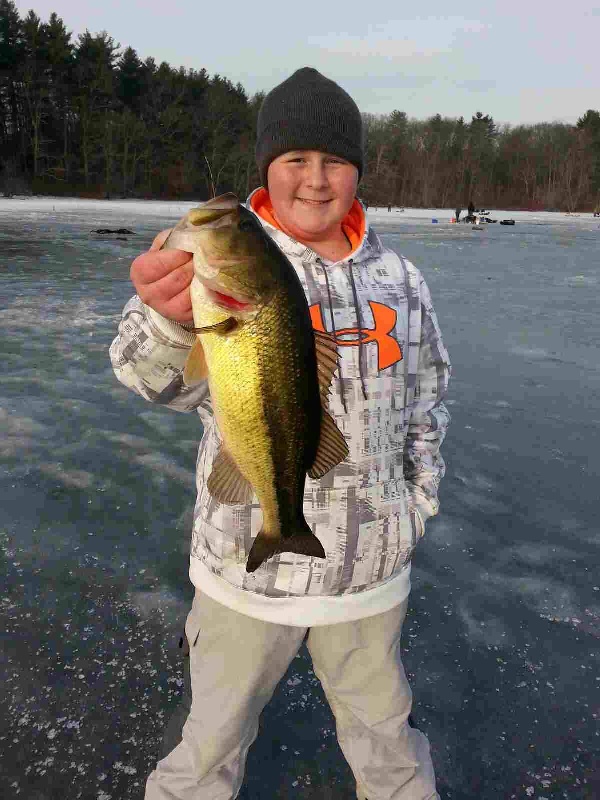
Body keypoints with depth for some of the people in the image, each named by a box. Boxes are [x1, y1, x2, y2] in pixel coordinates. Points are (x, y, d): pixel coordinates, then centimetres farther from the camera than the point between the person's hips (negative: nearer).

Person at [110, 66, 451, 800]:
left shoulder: (399, 279, 1)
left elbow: (426, 396, 12)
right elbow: (164, 376, -31)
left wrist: (416, 503, 8)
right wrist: (168, 318, -53)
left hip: (371, 566, 3)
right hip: (250, 564, -2)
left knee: (384, 728, 25)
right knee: (215, 733, 19)